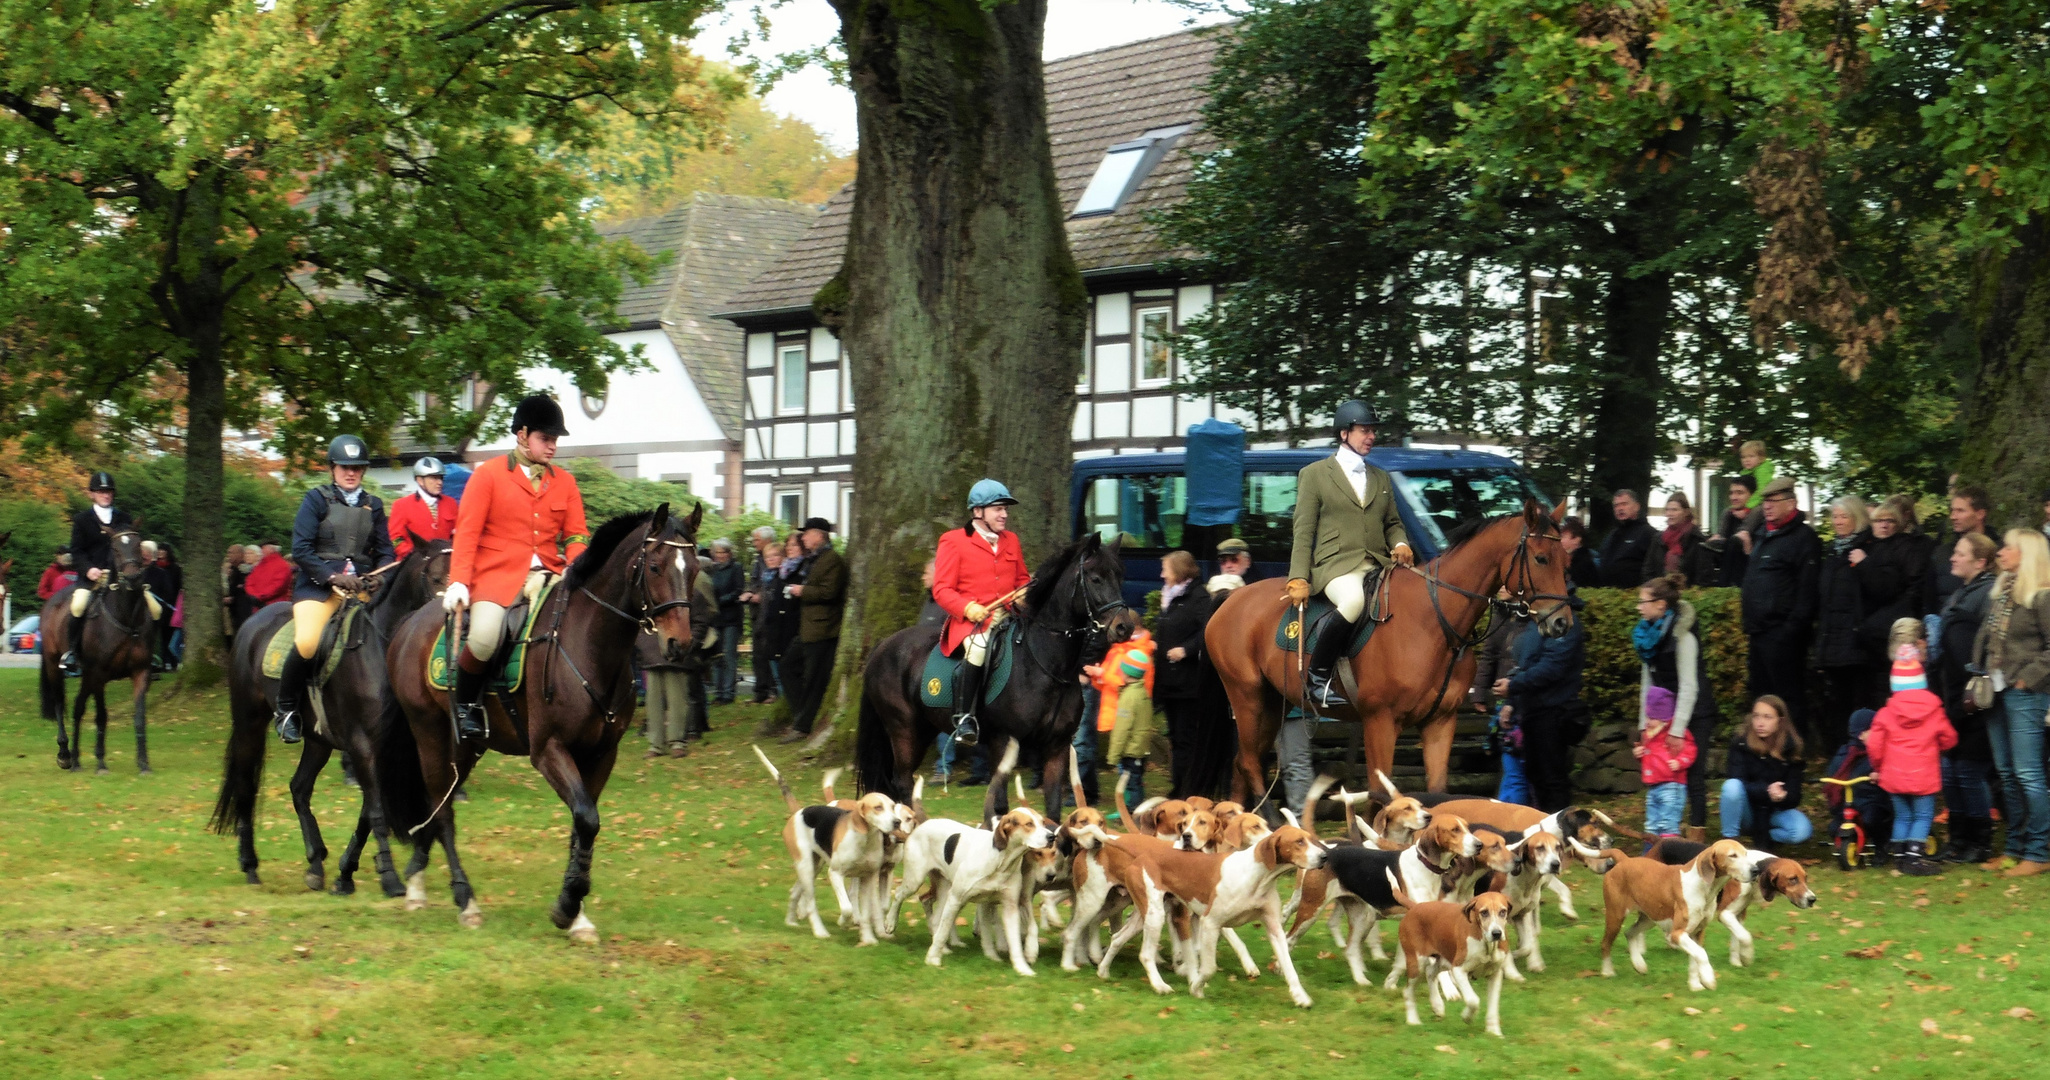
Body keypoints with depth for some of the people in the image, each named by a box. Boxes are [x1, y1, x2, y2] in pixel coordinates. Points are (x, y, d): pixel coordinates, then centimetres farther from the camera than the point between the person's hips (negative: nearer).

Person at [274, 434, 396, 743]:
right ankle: (286, 708, -6)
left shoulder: (373, 506, 16)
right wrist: (333, 576, -16)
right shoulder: (317, 499, 4)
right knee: (307, 642, -28)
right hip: (318, 585, -4)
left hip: (362, 586, 4)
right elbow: (301, 549, -5)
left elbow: (385, 552, 15)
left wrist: (377, 577, -6)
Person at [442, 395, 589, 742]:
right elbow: (466, 532, -2)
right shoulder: (487, 474, 3)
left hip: (547, 576, 4)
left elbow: (576, 535, 12)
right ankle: (465, 701, 1)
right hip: (497, 576, -4)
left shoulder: (564, 482, 14)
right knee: (484, 638, -28)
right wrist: (458, 582, -13)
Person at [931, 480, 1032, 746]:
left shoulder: (1012, 541, 20)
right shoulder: (953, 541, 2)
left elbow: (1022, 580, 29)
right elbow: (941, 589, -3)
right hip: (970, 621, -6)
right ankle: (965, 718, -34)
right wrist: (968, 607, -21)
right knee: (979, 645, -38)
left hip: (1008, 617, 6)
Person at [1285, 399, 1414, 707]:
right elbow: (1303, 532, 4)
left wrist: (1400, 544, 3)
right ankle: (1317, 677, -27)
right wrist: (1299, 578, -6)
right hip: (1335, 565, -5)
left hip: (1379, 566, 6)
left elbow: (1392, 523, 28)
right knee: (1354, 600, -39)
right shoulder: (1314, 474, 9)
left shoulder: (1381, 478, 25)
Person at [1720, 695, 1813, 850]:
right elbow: (1738, 783, -23)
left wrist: (1782, 796, -35)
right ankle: (1729, 840, -16)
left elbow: (1794, 794, -10)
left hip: (1775, 811, 2)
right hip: (1748, 809, -2)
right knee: (1731, 786, -34)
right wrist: (1766, 791, -40)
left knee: (1802, 831, -29)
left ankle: (1761, 836, 0)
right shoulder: (1741, 744, -14)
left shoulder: (1790, 748, -10)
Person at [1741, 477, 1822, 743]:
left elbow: (1807, 588, -18)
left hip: (1782, 631, -10)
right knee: (1760, 693, 15)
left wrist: (1793, 627, -21)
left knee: (1788, 697, -7)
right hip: (1759, 630, 10)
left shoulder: (1803, 537, -10)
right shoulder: (1763, 534, 18)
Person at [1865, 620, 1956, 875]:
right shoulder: (1934, 710, -4)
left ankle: (1899, 854, 16)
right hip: (1924, 776, -2)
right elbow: (1949, 739, 6)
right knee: (1923, 816, 5)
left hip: (1894, 776, 2)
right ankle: (1915, 856, -5)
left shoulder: (1886, 713, -4)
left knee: (1902, 816, 15)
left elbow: (1874, 744, -4)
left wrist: (1877, 767, 13)